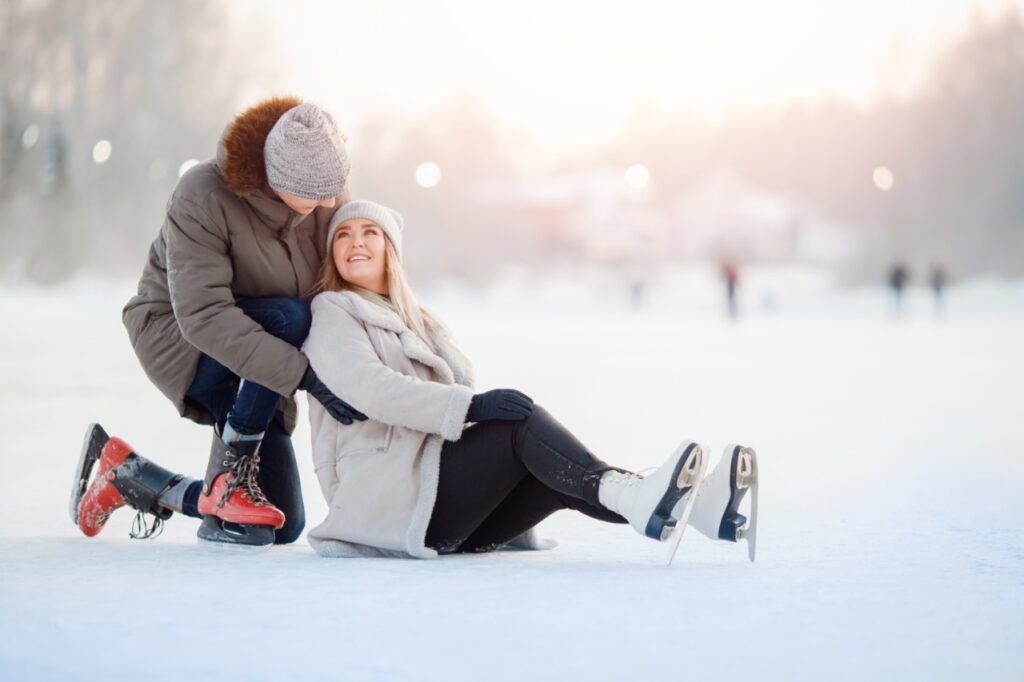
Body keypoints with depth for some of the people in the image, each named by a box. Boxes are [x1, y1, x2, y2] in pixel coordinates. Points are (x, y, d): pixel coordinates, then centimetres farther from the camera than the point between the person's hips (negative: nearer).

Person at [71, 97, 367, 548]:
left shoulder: (330, 201, -11)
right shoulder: (204, 197, -28)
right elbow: (203, 316, -35)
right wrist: (305, 375, -42)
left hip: (256, 371, 6)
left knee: (285, 527, 2)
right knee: (289, 318, -36)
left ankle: (129, 475, 19)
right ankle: (230, 476, -23)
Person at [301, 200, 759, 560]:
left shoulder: (413, 320, 29)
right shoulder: (333, 312, 4)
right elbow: (366, 386, -16)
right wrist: (469, 407, -26)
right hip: (384, 498, -7)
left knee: (567, 474, -19)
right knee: (523, 420, -26)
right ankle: (631, 498, -50)